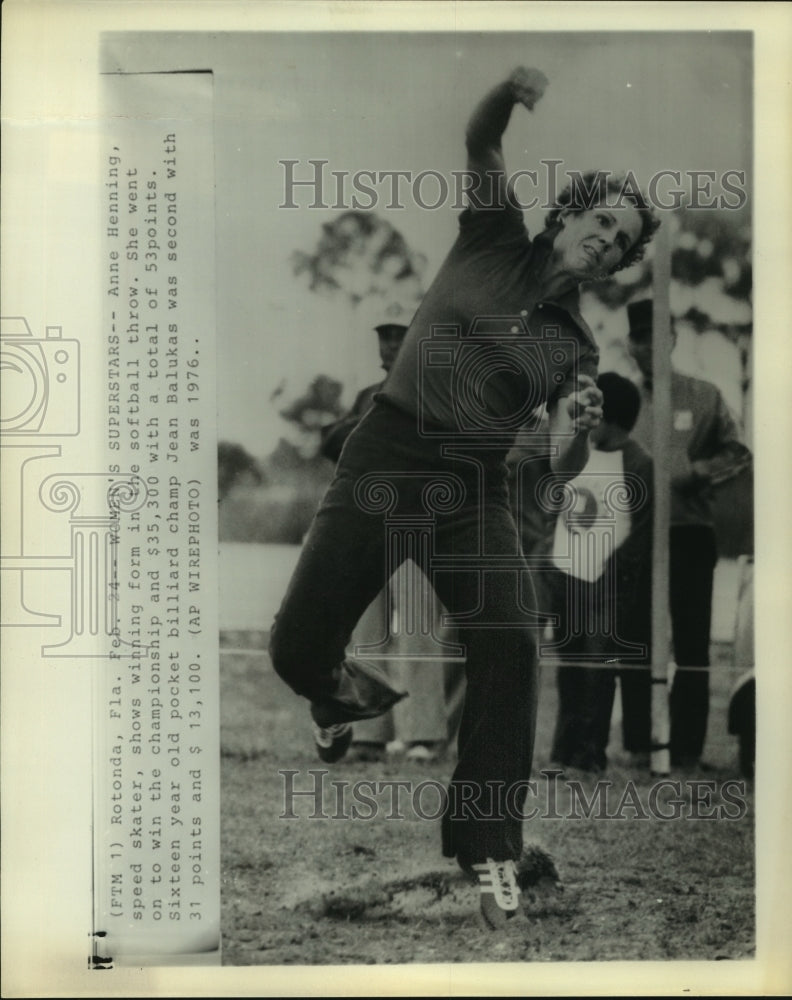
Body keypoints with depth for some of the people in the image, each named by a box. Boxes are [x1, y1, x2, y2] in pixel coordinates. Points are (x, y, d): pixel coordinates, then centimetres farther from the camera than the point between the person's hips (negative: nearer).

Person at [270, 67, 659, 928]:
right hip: (385, 455, -1)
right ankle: (353, 695, 31)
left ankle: (487, 847, -5)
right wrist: (510, 92, -26)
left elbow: (562, 468, 0)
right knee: (296, 649, -8)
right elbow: (479, 144, -6)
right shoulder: (494, 239, 7)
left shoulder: (575, 346, 9)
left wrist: (574, 431, -22)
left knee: (509, 647, -19)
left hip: (472, 487, 2)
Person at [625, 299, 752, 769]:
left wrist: (699, 473, -13)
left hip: (688, 533, -3)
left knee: (691, 645, -2)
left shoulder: (704, 396, 4)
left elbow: (738, 453, 3)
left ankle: (686, 748, 1)